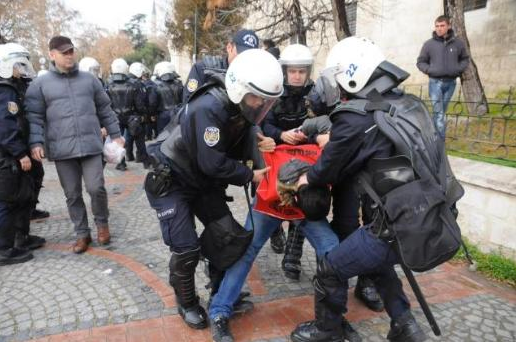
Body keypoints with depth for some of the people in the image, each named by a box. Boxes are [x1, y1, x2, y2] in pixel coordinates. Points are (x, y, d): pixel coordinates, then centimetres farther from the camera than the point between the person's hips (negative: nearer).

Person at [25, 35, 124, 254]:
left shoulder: (89, 79, 10)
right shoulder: (40, 84, 5)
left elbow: (105, 110, 15)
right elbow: (34, 117, 3)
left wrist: (115, 134, 13)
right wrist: (36, 142, -10)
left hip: (90, 145, 0)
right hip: (62, 149, 0)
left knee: (96, 188, -5)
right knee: (72, 194, 7)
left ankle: (102, 223, 22)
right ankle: (82, 233, 23)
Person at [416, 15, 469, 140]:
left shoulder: (458, 43, 4)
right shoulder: (429, 44, -2)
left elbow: (465, 59, 16)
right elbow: (420, 62, 6)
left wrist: (459, 69, -4)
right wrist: (430, 70, -11)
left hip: (451, 83, 2)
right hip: (435, 83, -2)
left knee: (441, 112, 10)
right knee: (439, 113, -7)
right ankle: (441, 140, -4)